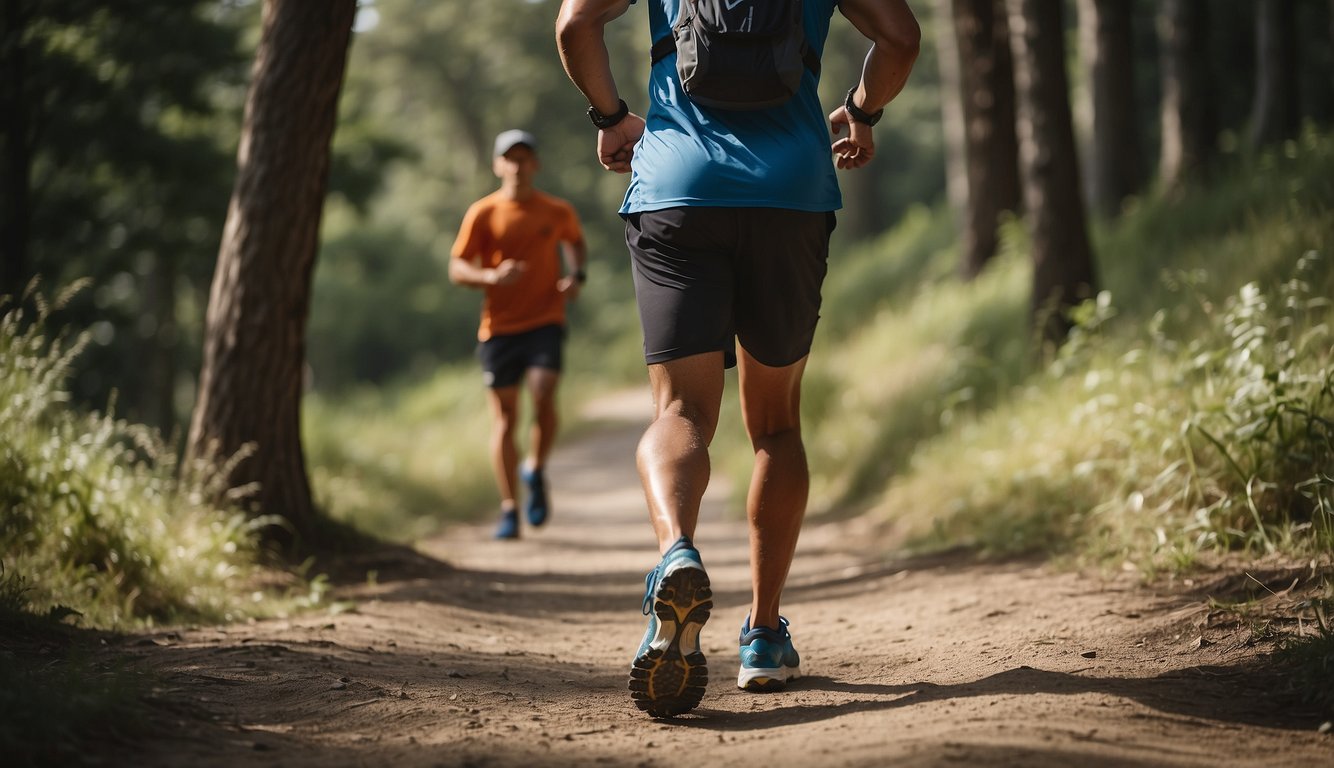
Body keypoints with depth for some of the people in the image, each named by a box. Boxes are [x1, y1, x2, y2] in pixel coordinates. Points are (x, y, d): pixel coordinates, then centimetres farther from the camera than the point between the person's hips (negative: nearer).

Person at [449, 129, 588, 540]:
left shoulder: (558, 212, 5)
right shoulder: (483, 213, 0)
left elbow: (576, 243, 26)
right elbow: (457, 269, 0)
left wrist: (576, 275, 6)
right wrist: (491, 276, -20)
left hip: (545, 321, 0)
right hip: (499, 326, 0)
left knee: (543, 395, -21)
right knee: (504, 418, 1)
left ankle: (536, 471, 7)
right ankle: (508, 509, 9)